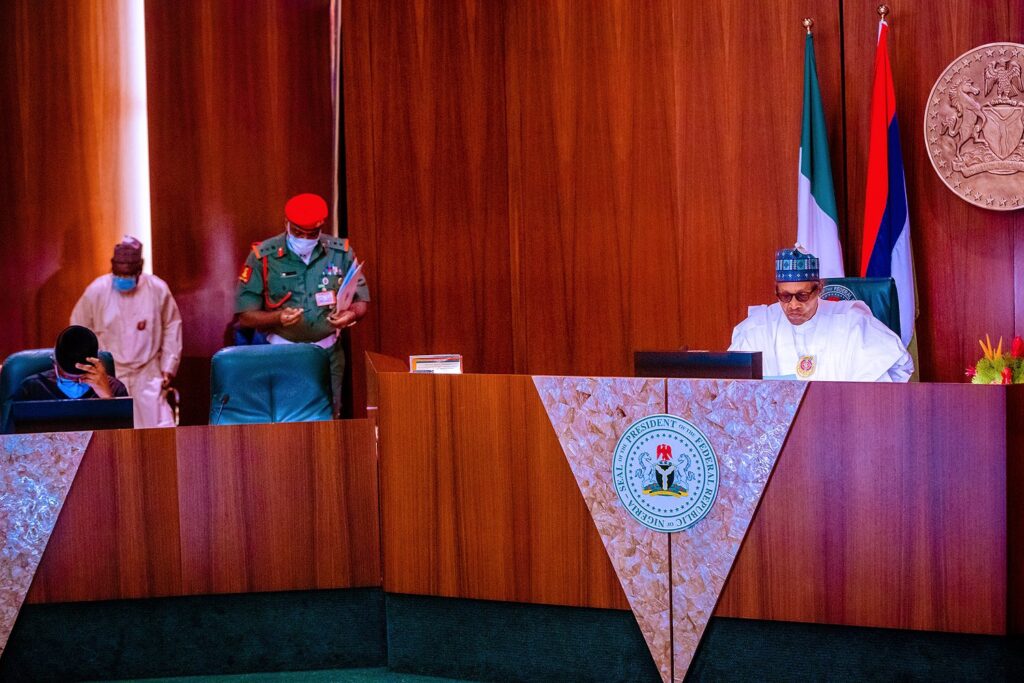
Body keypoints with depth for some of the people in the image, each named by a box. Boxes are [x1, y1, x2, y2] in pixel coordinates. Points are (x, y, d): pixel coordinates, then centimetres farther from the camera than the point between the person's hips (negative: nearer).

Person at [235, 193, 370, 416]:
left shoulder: (341, 252, 0)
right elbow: (246, 316, -5)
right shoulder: (263, 256, -6)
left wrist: (351, 314, -15)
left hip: (327, 353, 2)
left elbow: (362, 300, 8)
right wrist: (278, 318, -24)